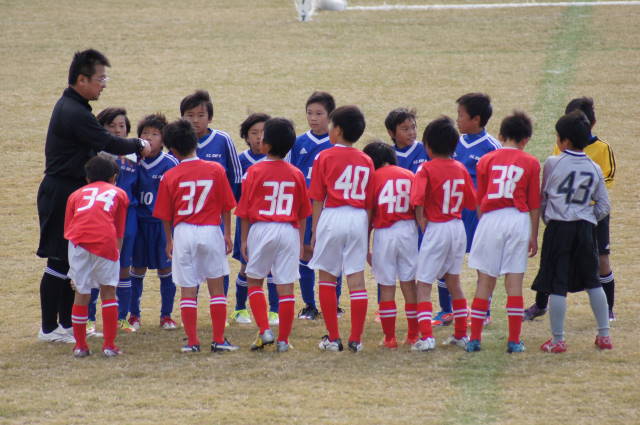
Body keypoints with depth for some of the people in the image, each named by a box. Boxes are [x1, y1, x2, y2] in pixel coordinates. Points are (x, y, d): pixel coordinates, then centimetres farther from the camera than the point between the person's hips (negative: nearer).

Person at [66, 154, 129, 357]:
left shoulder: (76, 194, 29)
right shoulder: (119, 194, 27)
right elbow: (119, 234, 21)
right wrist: (116, 254, 30)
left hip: (78, 241, 1)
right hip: (105, 242, -1)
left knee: (81, 293, 13)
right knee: (108, 291, 14)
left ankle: (80, 346, 18)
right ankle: (109, 346, 13)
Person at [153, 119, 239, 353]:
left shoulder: (169, 177, -3)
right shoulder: (215, 170, -2)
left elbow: (165, 215, 4)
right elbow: (226, 206, 2)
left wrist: (169, 240, 19)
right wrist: (227, 234, 12)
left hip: (183, 233, 0)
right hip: (211, 231, 0)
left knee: (187, 290, 5)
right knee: (216, 287, 9)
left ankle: (192, 341, 5)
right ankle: (219, 340, 8)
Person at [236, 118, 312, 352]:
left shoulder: (255, 171, -5)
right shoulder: (296, 174, 4)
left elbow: (245, 210, -4)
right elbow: (303, 213, 9)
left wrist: (244, 239, 5)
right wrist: (300, 242, 18)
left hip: (261, 229, -2)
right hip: (289, 231, 2)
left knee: (254, 281, 13)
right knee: (286, 287, 3)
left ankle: (264, 331, 0)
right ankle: (283, 340, 5)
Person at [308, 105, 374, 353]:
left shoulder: (324, 157, -2)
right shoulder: (366, 161, 9)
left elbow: (317, 199, -2)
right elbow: (369, 203, 10)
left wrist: (314, 231, 5)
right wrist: (367, 235, 18)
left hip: (332, 216, -3)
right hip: (358, 220, 3)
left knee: (326, 277, 8)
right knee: (356, 278, 5)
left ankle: (333, 339, 7)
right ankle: (356, 339, 4)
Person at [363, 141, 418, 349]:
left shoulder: (374, 178, -2)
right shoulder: (409, 176, 7)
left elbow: (368, 215, -1)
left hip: (384, 233, -3)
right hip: (408, 229, 3)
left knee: (386, 286, 3)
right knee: (409, 282, 11)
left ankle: (389, 337, 3)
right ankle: (413, 335, 14)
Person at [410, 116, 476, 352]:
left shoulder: (427, 169, -12)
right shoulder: (461, 169, 4)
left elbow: (418, 199, -23)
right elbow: (471, 202, 10)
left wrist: (421, 222, -10)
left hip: (436, 229, -6)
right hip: (458, 228, 6)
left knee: (423, 285, -2)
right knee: (453, 282, 20)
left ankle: (426, 337, -14)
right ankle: (461, 334, 23)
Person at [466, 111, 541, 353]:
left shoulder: (486, 160, 7)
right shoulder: (530, 163, 3)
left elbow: (479, 200, 9)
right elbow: (534, 203, 4)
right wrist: (534, 236, 10)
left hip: (490, 219, 1)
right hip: (519, 220, -1)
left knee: (485, 281, 5)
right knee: (514, 281, 2)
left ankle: (475, 338, 5)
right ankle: (514, 341, 1)